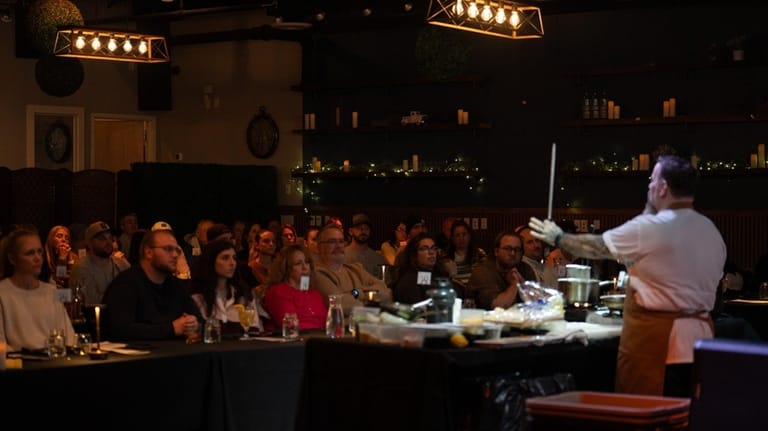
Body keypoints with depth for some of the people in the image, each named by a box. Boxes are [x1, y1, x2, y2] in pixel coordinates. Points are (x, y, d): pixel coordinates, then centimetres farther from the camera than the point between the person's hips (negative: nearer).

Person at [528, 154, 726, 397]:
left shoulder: (648, 229, -11)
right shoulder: (712, 231, 9)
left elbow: (596, 247, 2)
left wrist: (557, 238, 18)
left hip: (652, 342, -7)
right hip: (700, 338, 7)